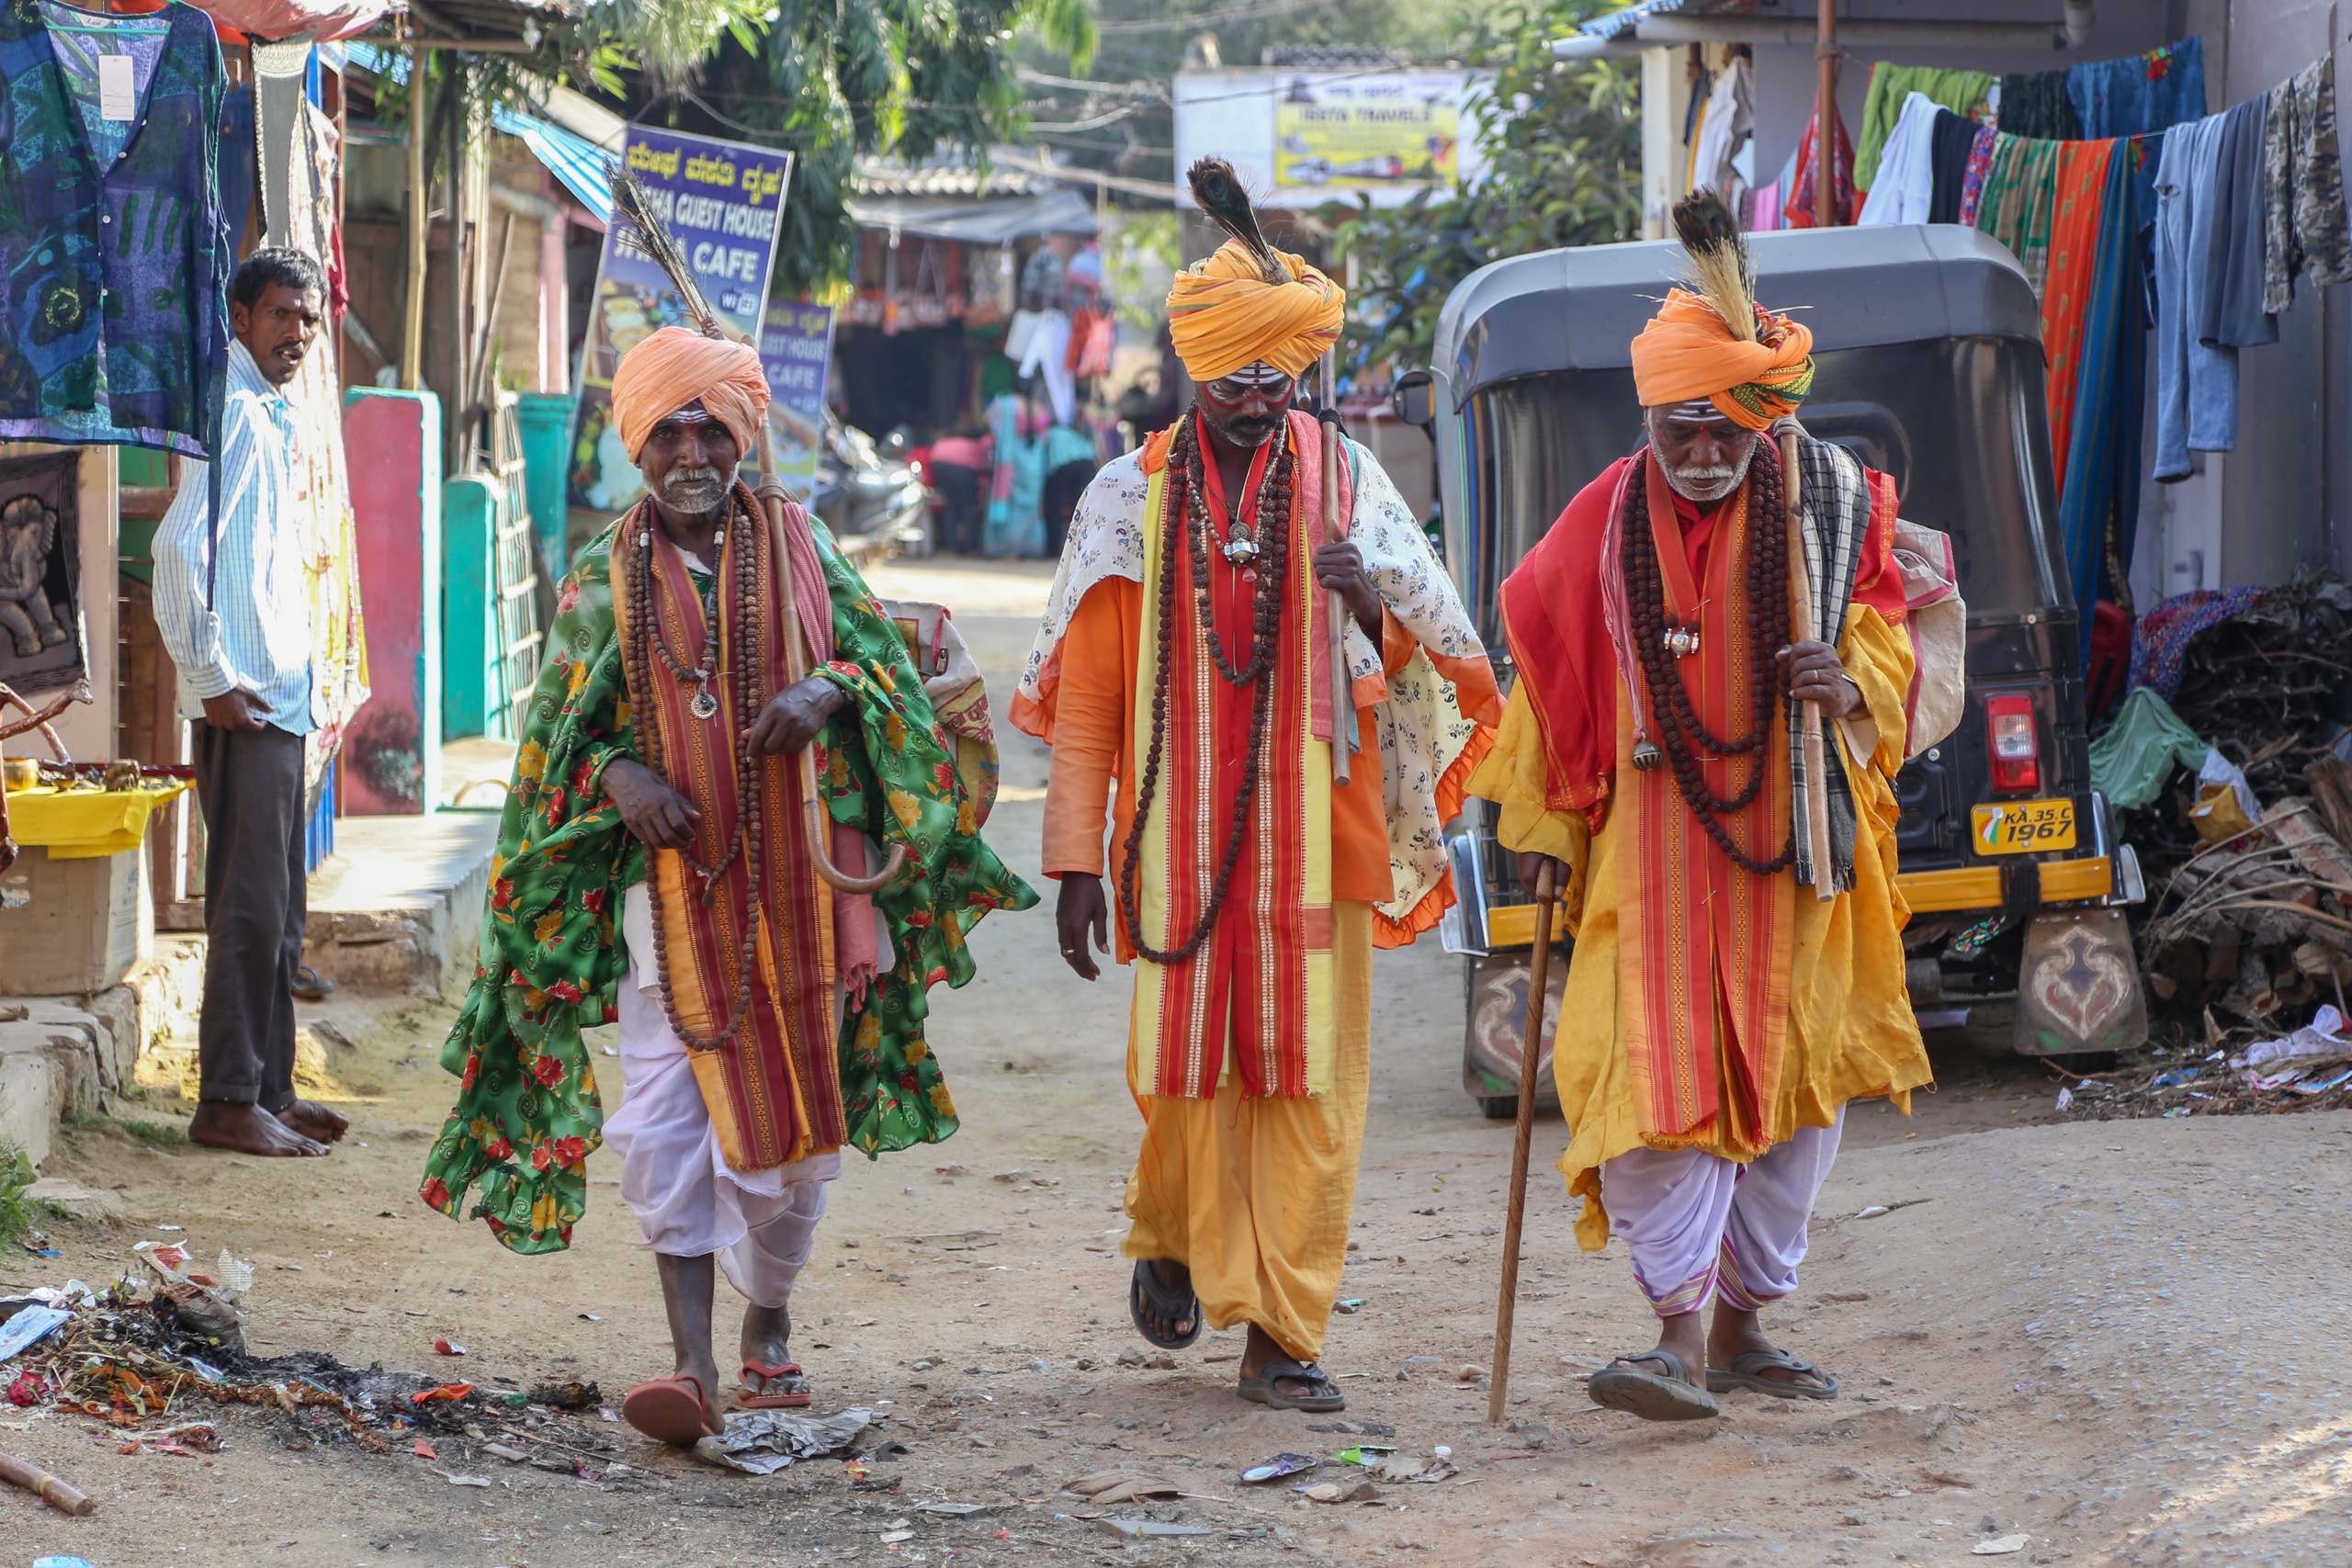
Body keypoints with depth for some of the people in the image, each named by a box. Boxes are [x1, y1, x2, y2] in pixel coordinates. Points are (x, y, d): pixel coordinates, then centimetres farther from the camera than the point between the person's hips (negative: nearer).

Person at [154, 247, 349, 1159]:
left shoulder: (271, 418, 18)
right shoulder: (232, 411, -12)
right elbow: (179, 547, -21)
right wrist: (212, 679, -19)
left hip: (279, 700, 10)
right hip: (245, 706, -10)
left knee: (280, 910, 13)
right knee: (250, 905, -8)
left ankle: (269, 1089, 19)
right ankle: (228, 1102, -6)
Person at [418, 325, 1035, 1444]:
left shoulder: (798, 552, 6)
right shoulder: (604, 584, 5)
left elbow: (884, 662, 8)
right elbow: (560, 733, 8)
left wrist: (827, 692, -14)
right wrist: (620, 777, -13)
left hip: (795, 881, 1)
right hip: (667, 883, -1)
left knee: (789, 1124, 8)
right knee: (666, 1124, -12)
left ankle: (768, 1321, 30)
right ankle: (693, 1361, -12)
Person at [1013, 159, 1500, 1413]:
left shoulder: (1344, 484, 5)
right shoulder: (1135, 496, 4)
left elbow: (1430, 655, 6)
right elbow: (1085, 696, 4)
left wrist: (1373, 607, -17)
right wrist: (1076, 858, -1)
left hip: (1313, 829, 1)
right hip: (1179, 834, 0)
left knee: (1311, 1078, -2)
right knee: (1186, 1063, 2)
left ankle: (1283, 1337, 4)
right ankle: (1169, 1237, 33)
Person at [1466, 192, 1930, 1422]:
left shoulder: (1828, 505, -2)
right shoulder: (1608, 523, -2)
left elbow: (1888, 639, 7)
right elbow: (1548, 668, 9)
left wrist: (1853, 684, -16)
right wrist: (1538, 823, 10)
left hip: (1794, 842, 2)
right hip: (1655, 845, -1)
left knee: (1799, 1081, 7)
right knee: (1656, 1074, -14)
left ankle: (1742, 1326, 21)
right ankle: (1681, 1332, -16)